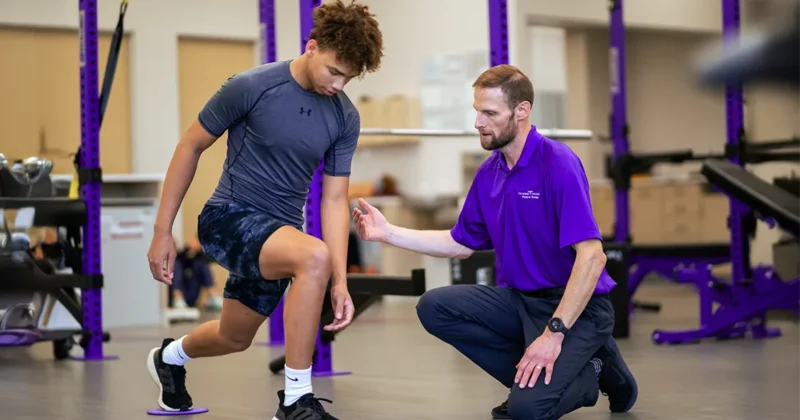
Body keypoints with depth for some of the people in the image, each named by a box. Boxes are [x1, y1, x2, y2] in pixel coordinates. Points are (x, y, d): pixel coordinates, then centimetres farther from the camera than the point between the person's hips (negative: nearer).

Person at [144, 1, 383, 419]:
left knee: (234, 337, 23)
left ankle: (170, 356, 58)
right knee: (313, 256, -34)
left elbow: (334, 199, -3)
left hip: (278, 231, 6)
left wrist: (339, 282, -12)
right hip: (228, 218, -6)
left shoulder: (345, 118, -5)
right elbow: (190, 147, -7)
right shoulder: (250, 87, -18)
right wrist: (162, 232, -6)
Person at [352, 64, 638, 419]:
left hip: (576, 306, -8)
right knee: (434, 307, -12)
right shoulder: (489, 172, 5)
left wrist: (553, 334, -28)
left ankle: (587, 375, 6)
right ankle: (530, 380, 0)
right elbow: (461, 244, 18)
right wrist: (388, 233, 9)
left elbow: (591, 256, -25)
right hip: (520, 300, 8)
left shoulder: (559, 164, -19)